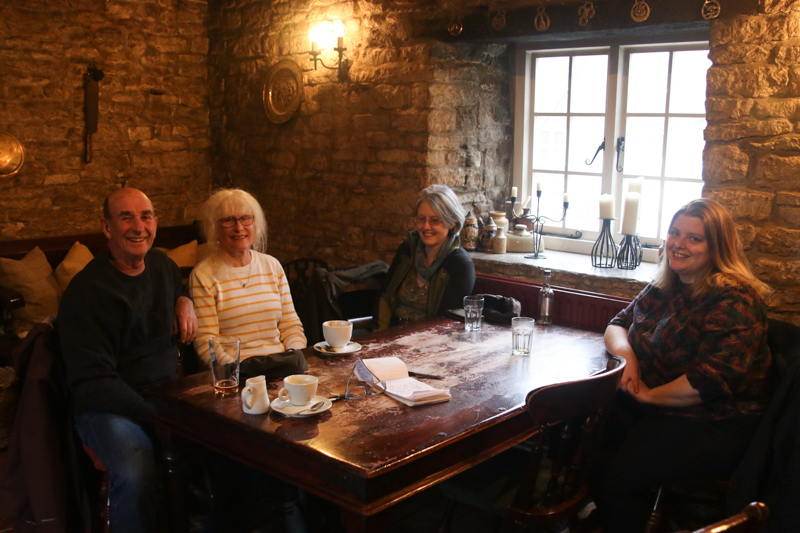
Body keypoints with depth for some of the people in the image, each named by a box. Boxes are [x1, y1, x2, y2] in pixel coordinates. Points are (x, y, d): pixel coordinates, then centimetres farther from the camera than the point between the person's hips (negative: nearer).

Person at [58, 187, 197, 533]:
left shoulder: (161, 265, 10)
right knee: (137, 475, -36)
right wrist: (157, 417, -22)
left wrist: (185, 301, 10)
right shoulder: (87, 291, -11)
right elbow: (92, 384, -14)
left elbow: (179, 286, 36)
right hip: (109, 407, -6)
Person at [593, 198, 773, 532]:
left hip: (714, 426, -7)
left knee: (618, 476, -26)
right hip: (652, 406, 8)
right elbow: (617, 324, 16)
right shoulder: (664, 288, 10)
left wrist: (651, 394, -12)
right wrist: (626, 353, -6)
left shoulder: (734, 300, -16)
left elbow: (712, 380, -23)